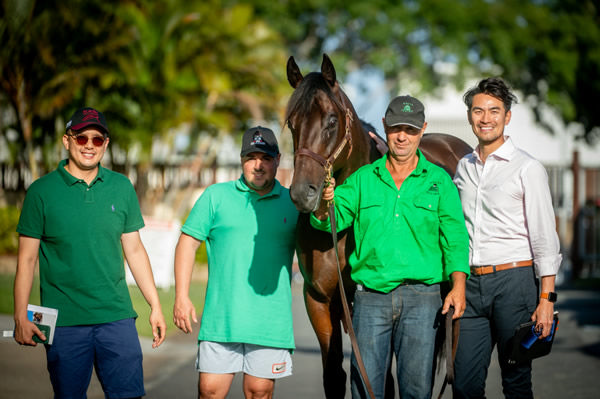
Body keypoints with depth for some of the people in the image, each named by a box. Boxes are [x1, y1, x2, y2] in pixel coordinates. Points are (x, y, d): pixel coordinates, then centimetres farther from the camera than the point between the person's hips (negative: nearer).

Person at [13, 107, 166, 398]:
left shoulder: (122, 188, 8)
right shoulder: (42, 191, 0)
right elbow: (27, 259, 1)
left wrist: (155, 306, 11)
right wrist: (21, 318, -5)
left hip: (117, 317, 2)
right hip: (63, 320, -2)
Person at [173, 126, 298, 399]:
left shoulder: (293, 203, 8)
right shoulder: (216, 197, 6)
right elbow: (188, 243, 6)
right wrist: (181, 296, -3)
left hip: (271, 323, 0)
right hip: (220, 319, 0)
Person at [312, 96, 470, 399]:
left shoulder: (439, 181, 6)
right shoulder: (362, 179, 9)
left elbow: (454, 236, 2)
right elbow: (332, 220, 1)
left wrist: (458, 284, -12)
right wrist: (324, 203, -22)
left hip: (420, 297, -1)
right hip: (370, 296, 1)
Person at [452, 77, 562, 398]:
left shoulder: (527, 168, -2)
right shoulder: (464, 167, 13)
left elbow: (545, 237, -5)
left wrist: (547, 299, -11)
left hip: (513, 280, -4)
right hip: (470, 284, 4)